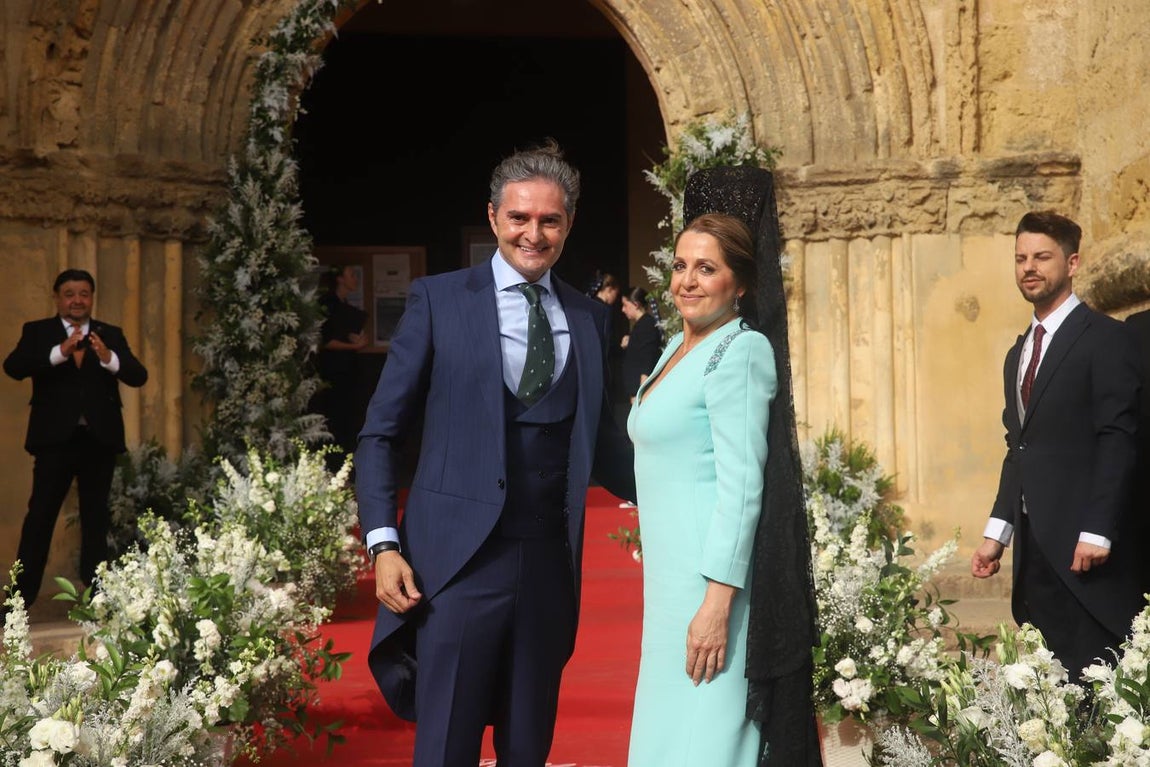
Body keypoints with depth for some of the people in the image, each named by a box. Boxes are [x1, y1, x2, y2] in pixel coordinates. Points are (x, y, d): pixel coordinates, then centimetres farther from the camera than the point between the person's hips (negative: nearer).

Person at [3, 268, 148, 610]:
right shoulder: (37, 332, 4)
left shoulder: (111, 335, 9)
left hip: (100, 440, 2)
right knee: (40, 515, -3)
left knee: (96, 517, 9)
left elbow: (139, 376, -3)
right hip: (55, 438, -2)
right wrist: (59, 352, -28)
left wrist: (109, 358, -25)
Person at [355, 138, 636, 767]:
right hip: (457, 565, -3)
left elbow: (601, 445, 13)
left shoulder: (591, 319, 11)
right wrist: (383, 544, -10)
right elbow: (380, 435, 1)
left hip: (550, 568, 3)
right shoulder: (438, 301, 1)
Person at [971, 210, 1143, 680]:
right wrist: (997, 533, 12)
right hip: (1034, 546, 7)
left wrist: (1097, 532, -18)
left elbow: (1117, 439, -12)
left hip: (1085, 542, -7)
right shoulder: (1019, 352, 19)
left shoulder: (1105, 338, -5)